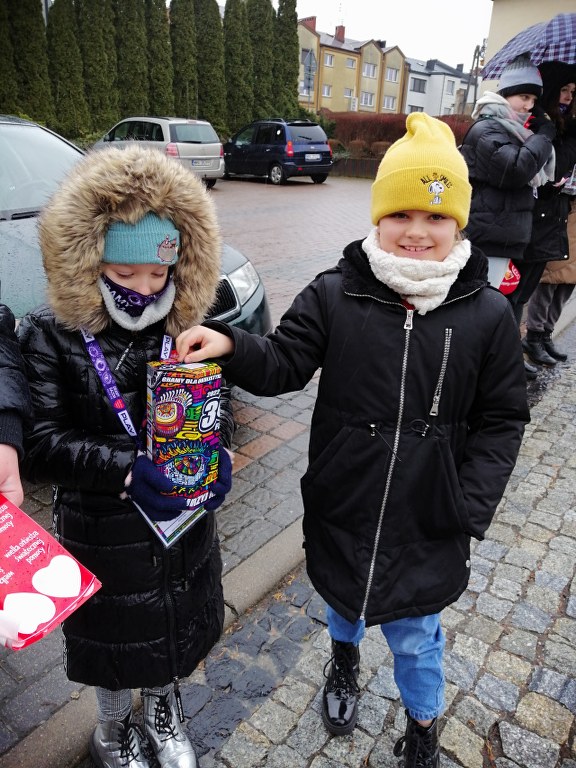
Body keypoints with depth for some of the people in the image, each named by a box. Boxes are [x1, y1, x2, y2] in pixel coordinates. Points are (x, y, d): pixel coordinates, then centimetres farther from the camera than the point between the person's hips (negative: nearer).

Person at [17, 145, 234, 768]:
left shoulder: (187, 325, -7)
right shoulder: (50, 335, -16)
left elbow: (218, 400, -1)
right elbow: (41, 442, -19)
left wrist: (215, 450, -21)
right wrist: (124, 471, -30)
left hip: (183, 517, 3)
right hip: (100, 532, -2)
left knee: (174, 625, 25)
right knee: (111, 635, 23)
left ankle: (163, 710, 59)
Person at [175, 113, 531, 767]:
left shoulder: (487, 314, -11)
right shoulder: (334, 295, -13)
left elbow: (501, 419, -4)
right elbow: (284, 364, -10)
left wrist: (472, 504, -12)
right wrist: (229, 346, -31)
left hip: (426, 521, 0)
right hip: (341, 508, 1)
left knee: (415, 636, 20)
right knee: (341, 595, 29)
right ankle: (344, 661, 65)